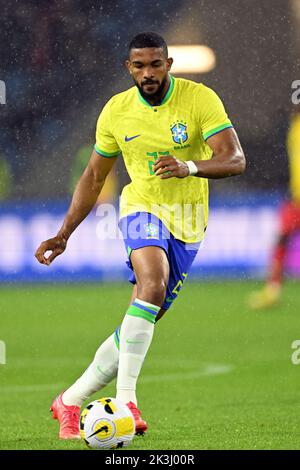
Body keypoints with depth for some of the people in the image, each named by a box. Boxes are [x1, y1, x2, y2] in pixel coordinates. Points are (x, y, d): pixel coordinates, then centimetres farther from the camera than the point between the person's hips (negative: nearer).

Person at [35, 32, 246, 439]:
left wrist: (189, 167, -39)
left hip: (187, 224, 1)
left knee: (141, 325, 2)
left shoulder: (200, 99, -11)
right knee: (153, 283, -32)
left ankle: (70, 403, 17)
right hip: (142, 209, -1)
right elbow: (94, 177, 10)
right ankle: (126, 396, -36)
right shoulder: (116, 111, -2)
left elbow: (235, 159, -20)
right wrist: (64, 234, 5)